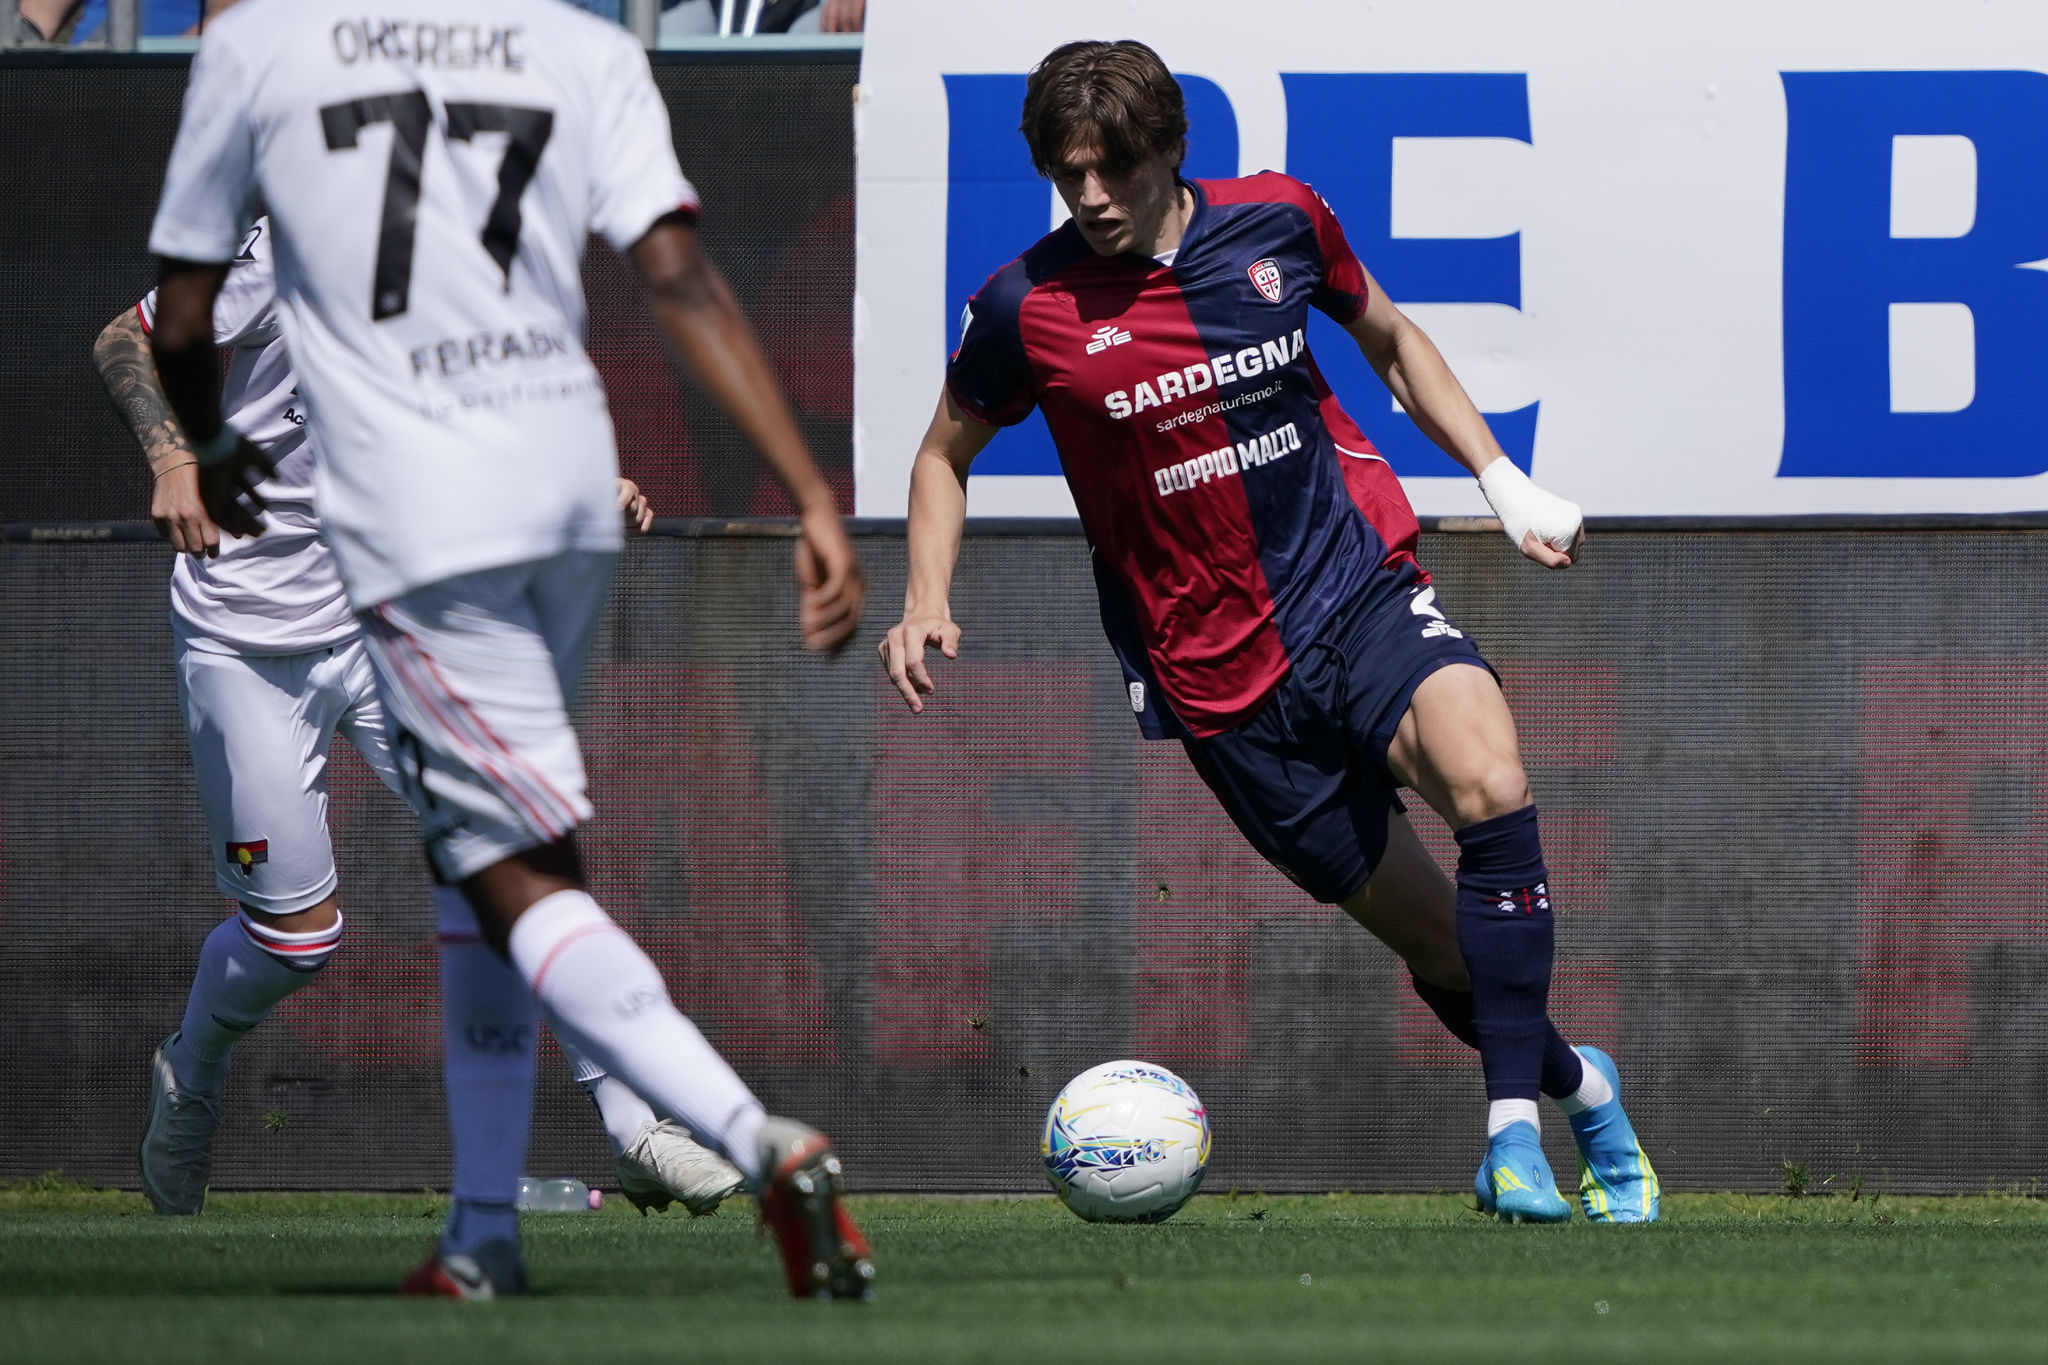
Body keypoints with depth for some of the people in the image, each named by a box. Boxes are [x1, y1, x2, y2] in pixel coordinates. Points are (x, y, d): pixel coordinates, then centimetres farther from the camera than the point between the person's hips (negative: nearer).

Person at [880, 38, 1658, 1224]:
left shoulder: (1276, 222, -1)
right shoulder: (1028, 307, -6)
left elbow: (1389, 338, 18)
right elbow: (946, 455, 11)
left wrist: (1504, 478, 11)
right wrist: (927, 605, -4)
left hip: (1358, 585, 1)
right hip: (1219, 673, -1)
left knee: (1490, 783, -30)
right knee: (1435, 939, -1)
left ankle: (1513, 1128, -26)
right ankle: (1581, 1088, 29)